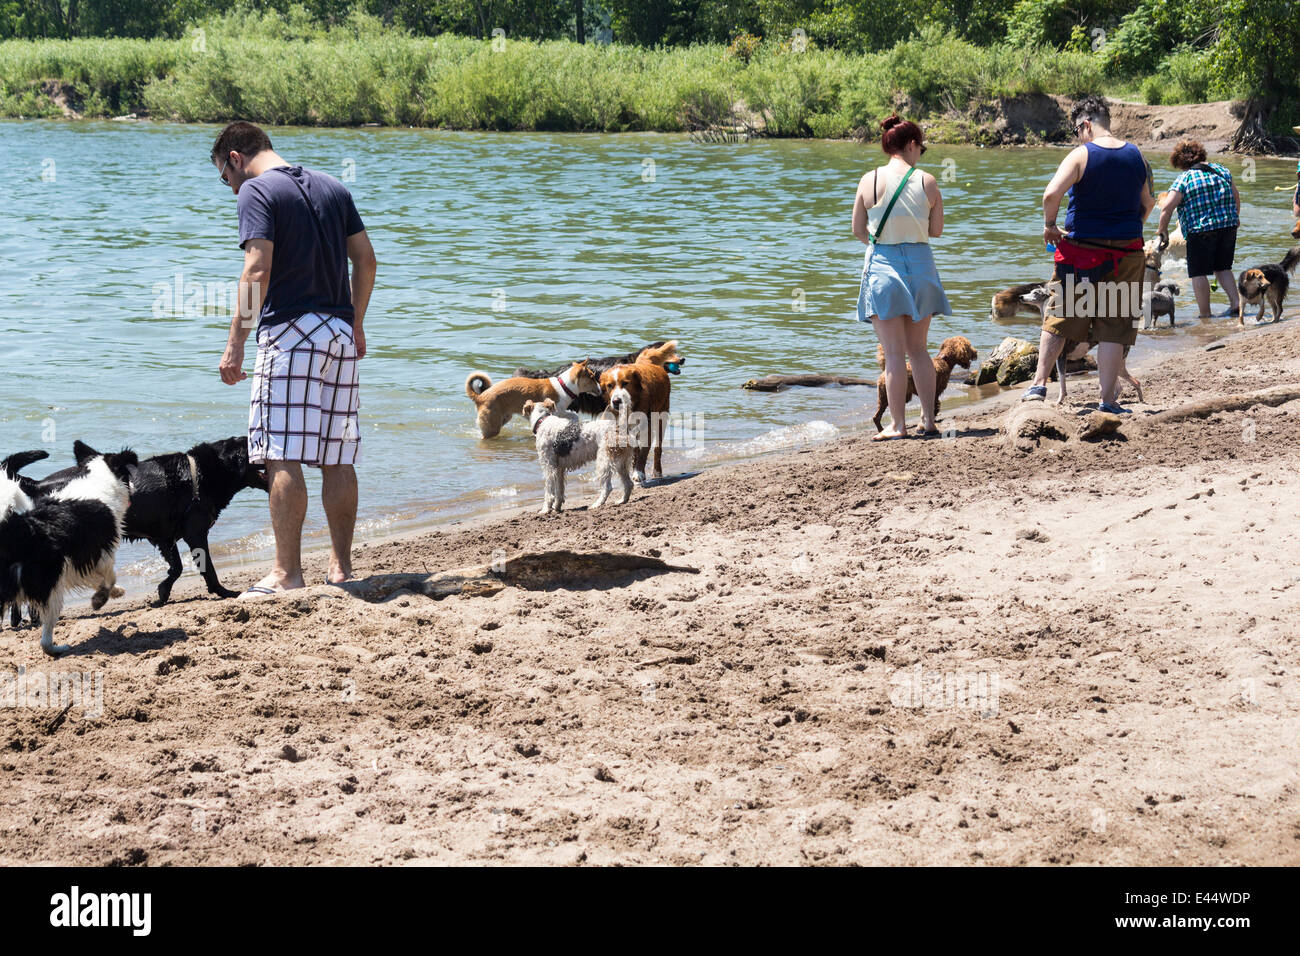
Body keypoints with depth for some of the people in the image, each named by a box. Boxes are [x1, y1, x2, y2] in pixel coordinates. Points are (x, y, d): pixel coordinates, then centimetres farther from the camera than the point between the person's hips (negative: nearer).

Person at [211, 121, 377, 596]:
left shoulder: (256, 191, -4)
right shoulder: (331, 187, 16)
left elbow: (258, 269, -15)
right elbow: (366, 259, 15)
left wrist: (236, 342, -15)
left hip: (290, 330, -7)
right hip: (340, 333, 7)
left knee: (283, 458, -6)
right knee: (337, 458, 9)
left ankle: (287, 572, -9)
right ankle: (341, 566, 12)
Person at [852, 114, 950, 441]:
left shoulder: (869, 180, -7)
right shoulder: (927, 181, -4)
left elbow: (858, 230, -1)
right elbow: (937, 230, 3)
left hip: (882, 266, -2)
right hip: (920, 265, 2)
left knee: (894, 353, 1)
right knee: (918, 349, 15)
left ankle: (897, 424, 1)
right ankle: (928, 419, 15)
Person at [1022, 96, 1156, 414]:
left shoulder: (1082, 155, -10)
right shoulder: (1136, 156, 4)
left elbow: (1051, 193, -22)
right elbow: (1147, 203, 12)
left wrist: (1049, 225, -5)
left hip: (1082, 250, -3)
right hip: (1126, 251, 3)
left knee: (1059, 317, 12)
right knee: (1114, 327, 5)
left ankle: (1039, 384, 15)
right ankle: (1108, 399, 4)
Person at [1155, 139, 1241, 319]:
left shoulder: (1184, 179, -7)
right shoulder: (1221, 170, 10)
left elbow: (1167, 207, -15)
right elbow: (1236, 196, 21)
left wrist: (1163, 230, -4)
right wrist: (1235, 217, 36)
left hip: (1200, 231, -6)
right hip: (1228, 226, 6)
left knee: (1199, 273, 4)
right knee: (1222, 268, 20)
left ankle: (1205, 314, 4)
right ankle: (1235, 303, 9)